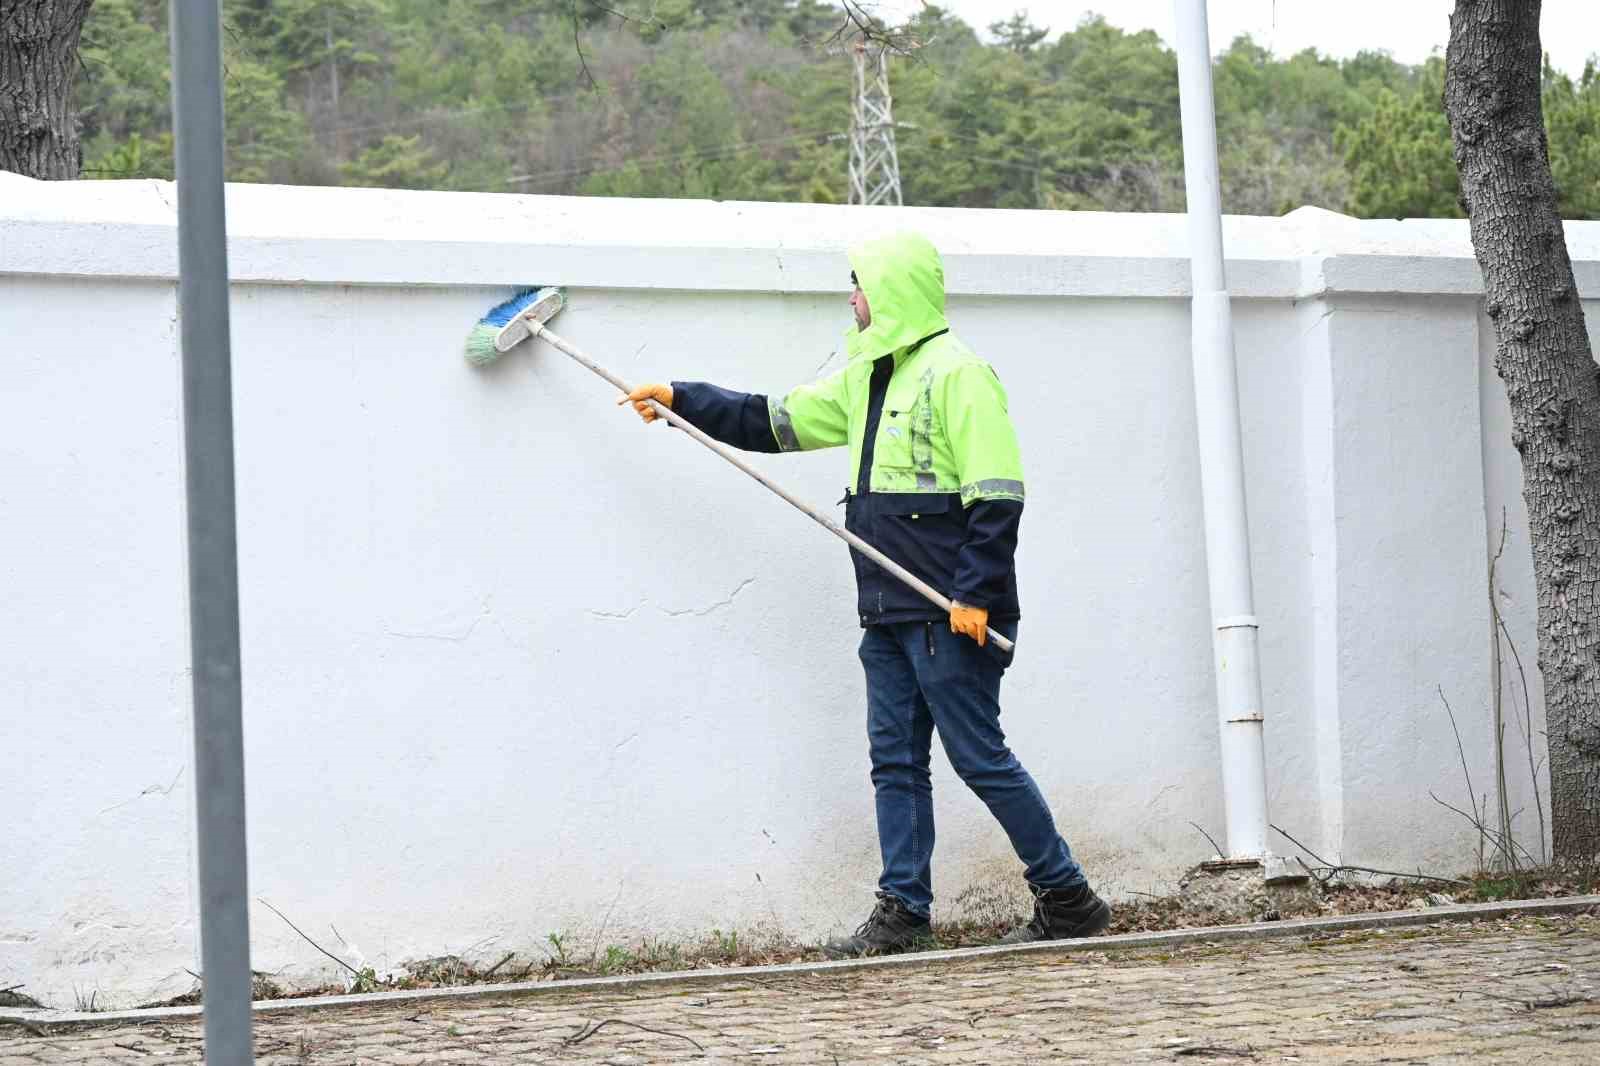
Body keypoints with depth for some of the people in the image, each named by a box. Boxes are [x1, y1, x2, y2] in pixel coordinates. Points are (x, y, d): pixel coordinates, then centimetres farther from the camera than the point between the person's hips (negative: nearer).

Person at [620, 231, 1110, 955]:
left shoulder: (956, 373, -11)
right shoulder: (868, 377, 17)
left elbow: (997, 494, -17)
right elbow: (773, 423, 26)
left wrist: (976, 592, -22)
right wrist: (680, 400, 21)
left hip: (951, 616, -9)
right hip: (890, 611, 9)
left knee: (979, 757, -6)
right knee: (895, 760, 8)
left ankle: (1068, 900, 3)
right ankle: (902, 912, 12)